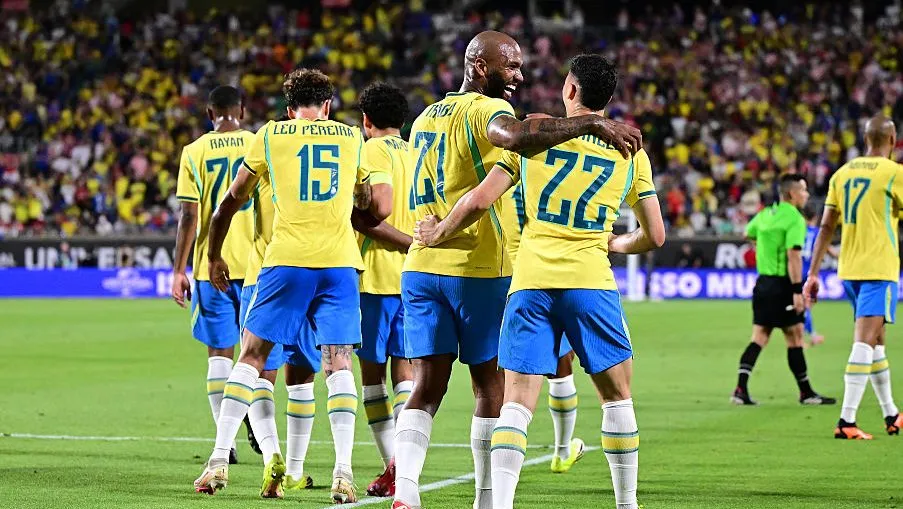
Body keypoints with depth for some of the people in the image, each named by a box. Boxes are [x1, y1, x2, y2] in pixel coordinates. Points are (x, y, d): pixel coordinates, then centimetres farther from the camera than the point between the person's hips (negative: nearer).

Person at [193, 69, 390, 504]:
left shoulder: (270, 136, 9)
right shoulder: (352, 138, 14)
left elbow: (232, 201, 16)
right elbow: (369, 205, 24)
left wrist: (214, 256, 28)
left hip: (287, 261, -1)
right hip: (340, 261, 1)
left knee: (251, 357, 7)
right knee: (338, 363, 3)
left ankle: (219, 460, 2)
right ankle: (343, 471, -8)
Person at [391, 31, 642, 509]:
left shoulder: (425, 117, 17)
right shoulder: (485, 109, -8)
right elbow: (514, 135, -32)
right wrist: (592, 123, -32)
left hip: (421, 267, 6)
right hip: (477, 270, -6)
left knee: (427, 387, 4)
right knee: (491, 386, 6)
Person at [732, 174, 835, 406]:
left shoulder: (765, 215, 11)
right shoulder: (795, 219, -13)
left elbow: (748, 233, 31)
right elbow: (793, 256, -21)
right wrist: (797, 291, -22)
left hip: (763, 282, 7)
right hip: (782, 284, -7)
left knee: (759, 337, 6)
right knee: (794, 337, 2)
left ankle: (741, 389, -5)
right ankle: (806, 393, 10)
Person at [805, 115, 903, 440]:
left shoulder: (842, 173, 9)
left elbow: (826, 226, 8)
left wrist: (813, 273, 9)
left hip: (848, 269, 7)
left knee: (876, 340, 19)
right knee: (865, 342, -11)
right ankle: (846, 420, -20)